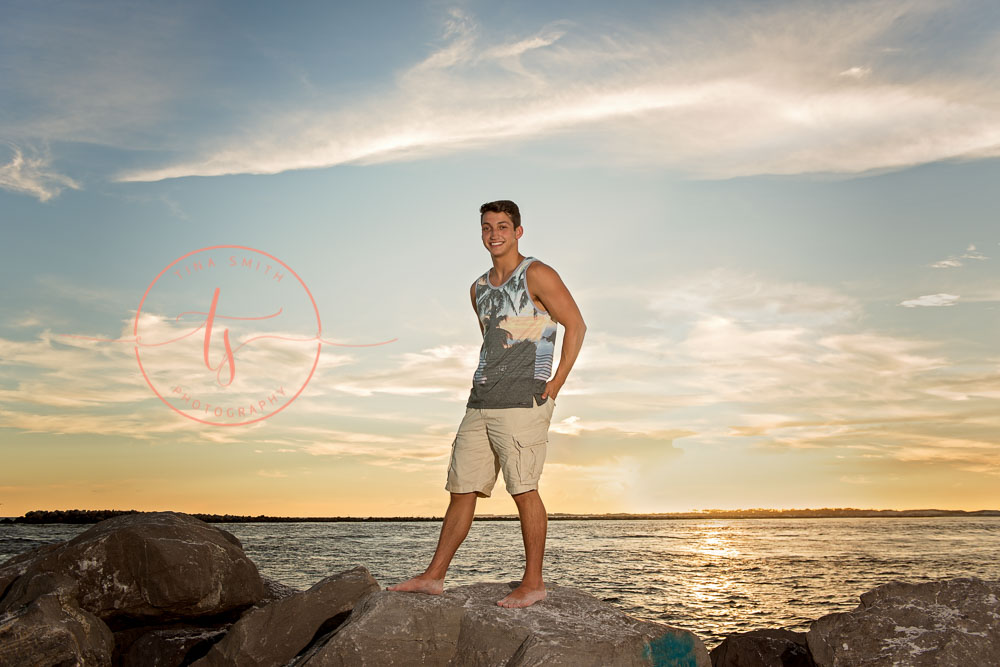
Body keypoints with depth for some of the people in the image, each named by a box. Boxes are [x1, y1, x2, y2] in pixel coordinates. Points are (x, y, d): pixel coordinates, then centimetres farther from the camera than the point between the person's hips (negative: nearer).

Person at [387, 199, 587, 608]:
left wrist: (555, 384, -9)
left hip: (522, 402, -7)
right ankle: (433, 577, 13)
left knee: (524, 490, -5)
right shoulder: (479, 289, 18)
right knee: (462, 490, 7)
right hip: (480, 402, 7)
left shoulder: (536, 275, -3)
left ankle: (533, 583, 7)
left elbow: (575, 325, -6)